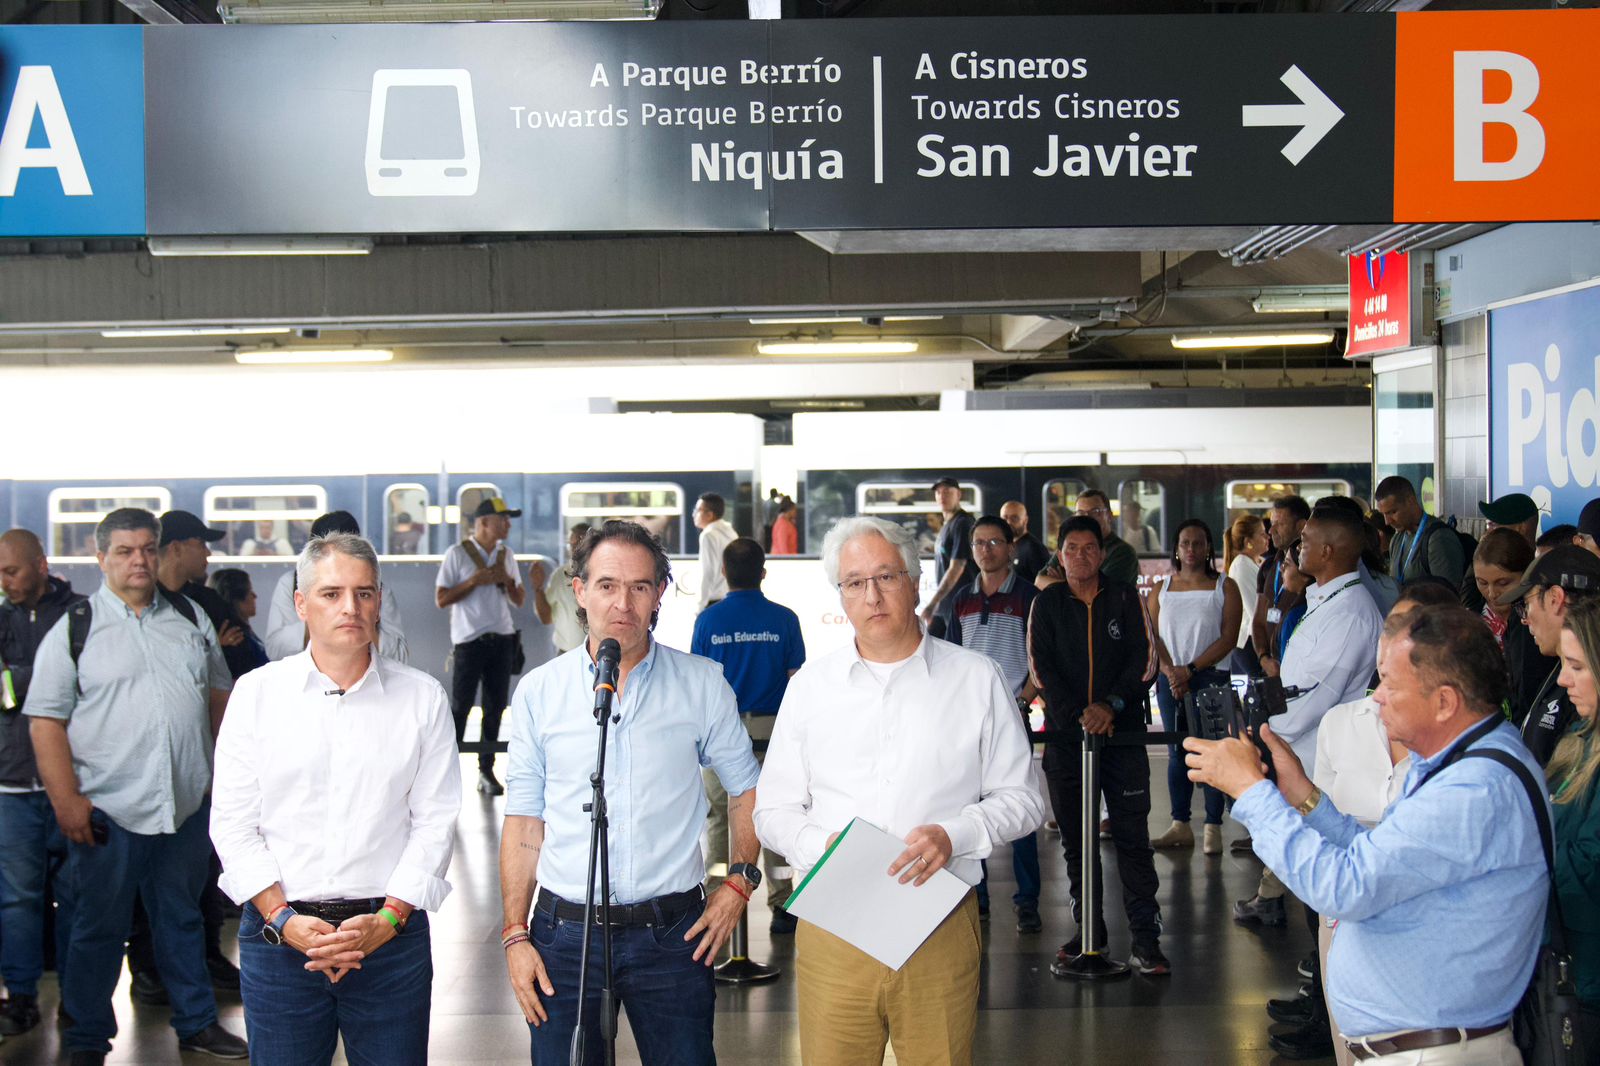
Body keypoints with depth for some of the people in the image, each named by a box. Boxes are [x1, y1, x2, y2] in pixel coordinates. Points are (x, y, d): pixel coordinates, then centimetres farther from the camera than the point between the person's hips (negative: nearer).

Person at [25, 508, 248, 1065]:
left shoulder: (191, 619, 10)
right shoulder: (74, 628, -3)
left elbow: (219, 694, 18)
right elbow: (46, 721, -6)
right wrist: (66, 801, -14)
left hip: (188, 804, 4)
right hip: (108, 810, -4)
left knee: (182, 917, 16)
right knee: (99, 926, 6)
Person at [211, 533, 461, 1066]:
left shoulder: (422, 697, 5)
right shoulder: (256, 692, 5)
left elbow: (435, 822, 1)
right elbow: (232, 823, 2)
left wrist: (387, 920, -10)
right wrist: (283, 919, -9)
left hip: (390, 935, 0)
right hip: (278, 935, 0)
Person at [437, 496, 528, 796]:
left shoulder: (506, 555, 12)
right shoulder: (458, 554, -3)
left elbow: (519, 601, 15)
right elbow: (441, 599, -7)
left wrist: (508, 580, -4)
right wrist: (474, 581, -14)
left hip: (502, 641, 5)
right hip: (469, 642, -5)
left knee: (495, 707, 5)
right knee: (460, 707, -4)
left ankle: (486, 771, 11)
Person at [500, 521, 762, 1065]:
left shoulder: (702, 684, 2)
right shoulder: (539, 692, 4)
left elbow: (746, 788, 13)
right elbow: (523, 821, 7)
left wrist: (739, 882, 0)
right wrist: (515, 934, 1)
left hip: (671, 934, 0)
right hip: (565, 934, 1)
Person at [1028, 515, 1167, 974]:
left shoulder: (1126, 599, 6)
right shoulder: (1047, 604, 8)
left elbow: (1144, 660, 0)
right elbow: (1042, 668, 0)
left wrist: (1112, 704, -13)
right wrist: (1078, 716, -11)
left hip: (1123, 733, -1)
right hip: (1065, 734, 2)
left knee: (1132, 836, -5)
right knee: (1075, 838, 6)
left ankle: (1145, 936, -4)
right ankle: (1089, 929, 15)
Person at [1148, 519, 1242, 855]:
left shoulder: (1224, 586, 2)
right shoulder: (1162, 588, 12)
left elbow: (1229, 638, -6)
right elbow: (1152, 635, 7)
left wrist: (1190, 670, -12)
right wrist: (1169, 671, -10)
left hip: (1210, 677, -3)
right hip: (1170, 678, 3)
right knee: (1176, 752, 5)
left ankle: (1213, 828, -3)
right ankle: (1180, 825, 10)